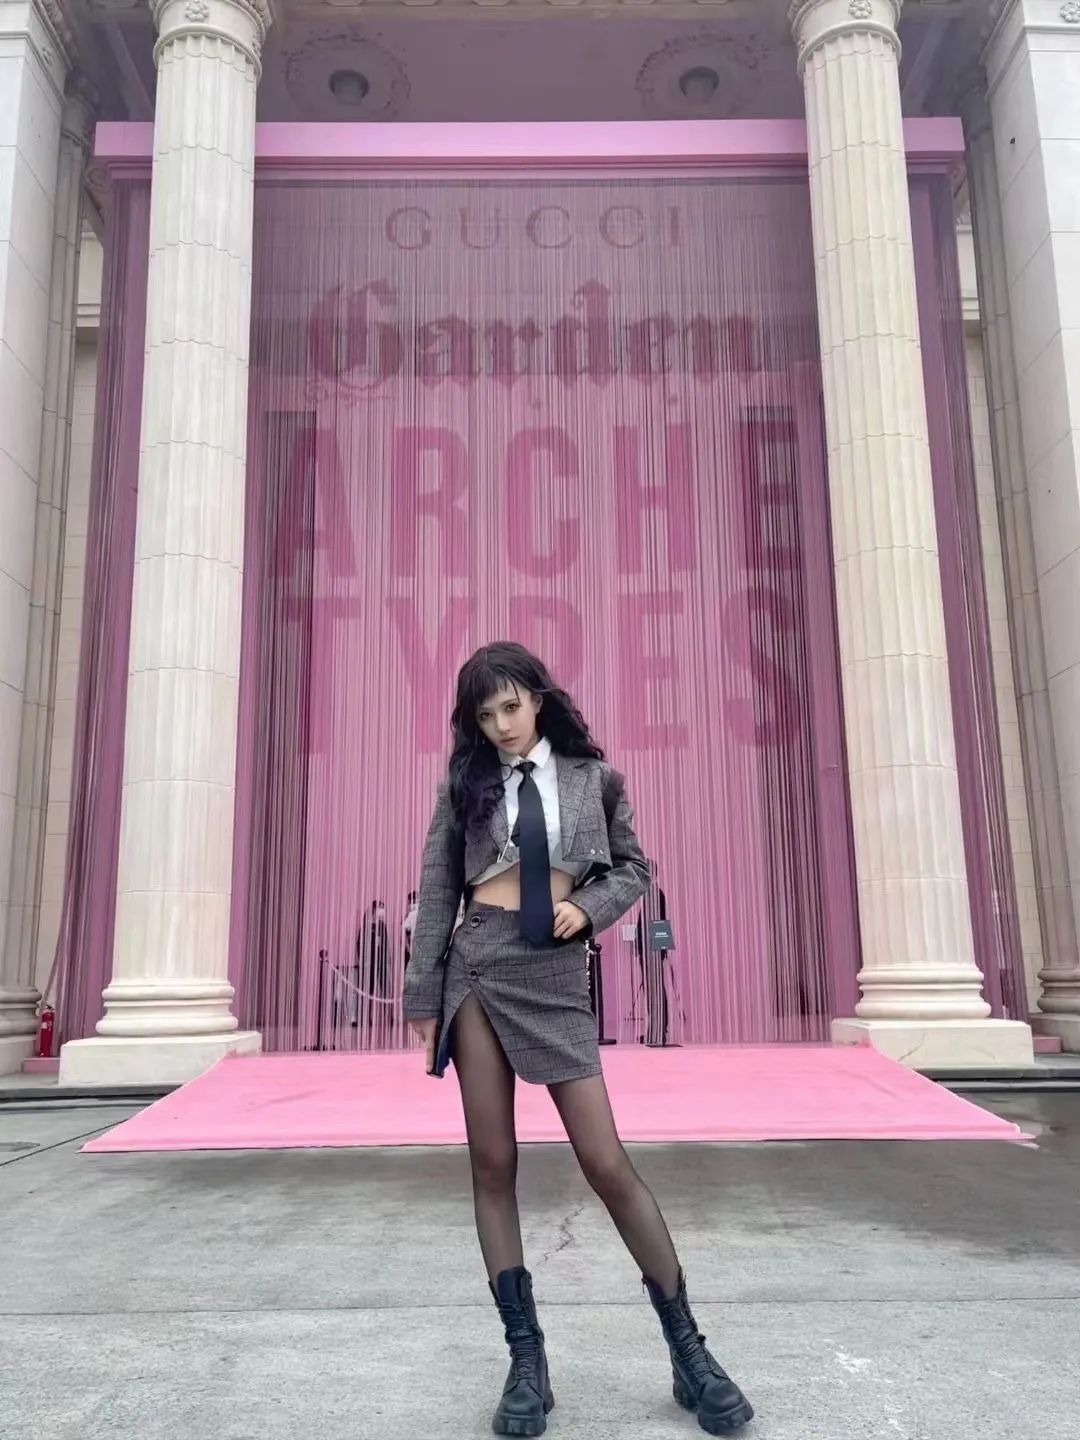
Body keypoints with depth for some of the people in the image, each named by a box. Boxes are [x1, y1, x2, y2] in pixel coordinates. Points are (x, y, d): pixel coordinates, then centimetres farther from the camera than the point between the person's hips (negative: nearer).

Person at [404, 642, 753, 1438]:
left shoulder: (592, 776, 5)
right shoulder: (465, 784, 6)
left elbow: (633, 867, 14)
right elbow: (437, 890, 7)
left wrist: (588, 907, -6)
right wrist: (424, 994, 4)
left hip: (555, 977, -1)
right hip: (479, 969, 2)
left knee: (607, 1162, -3)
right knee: (493, 1163, 3)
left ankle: (689, 1351, 12)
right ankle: (527, 1358, 15)